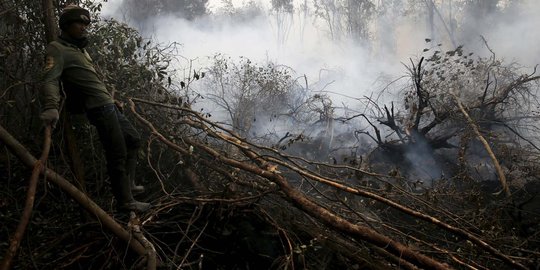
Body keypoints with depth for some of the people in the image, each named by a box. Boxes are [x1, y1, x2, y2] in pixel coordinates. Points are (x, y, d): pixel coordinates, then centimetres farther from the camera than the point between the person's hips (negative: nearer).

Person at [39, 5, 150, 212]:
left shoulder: (80, 49, 20)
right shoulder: (58, 49, -9)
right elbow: (50, 80, -25)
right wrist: (51, 107, -42)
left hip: (109, 106, 10)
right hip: (100, 108, -10)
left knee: (133, 140, 20)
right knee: (117, 155, -8)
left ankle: (128, 184, 28)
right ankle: (125, 201, 2)